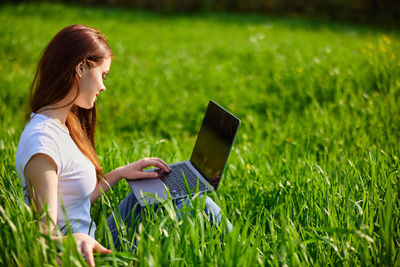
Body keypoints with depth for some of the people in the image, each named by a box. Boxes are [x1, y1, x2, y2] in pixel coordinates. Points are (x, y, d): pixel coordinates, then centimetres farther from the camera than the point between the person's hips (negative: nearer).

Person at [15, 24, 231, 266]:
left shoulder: (63, 124, 7)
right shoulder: (42, 141, -23)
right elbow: (46, 236, -26)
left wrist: (120, 173, 13)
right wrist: (76, 242, -47)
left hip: (91, 240, 10)